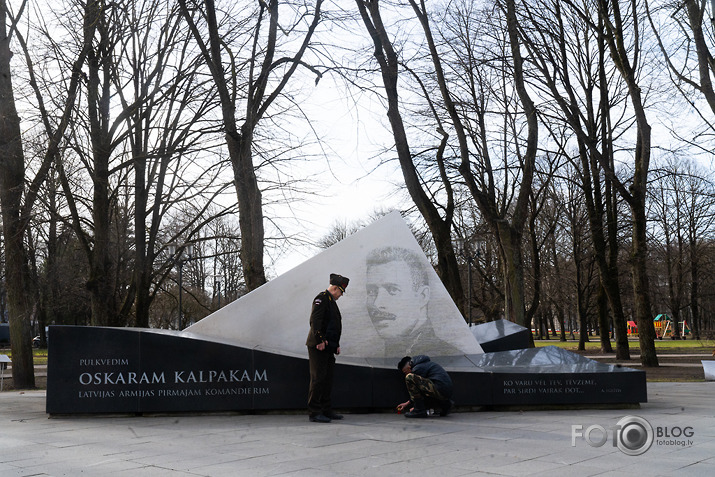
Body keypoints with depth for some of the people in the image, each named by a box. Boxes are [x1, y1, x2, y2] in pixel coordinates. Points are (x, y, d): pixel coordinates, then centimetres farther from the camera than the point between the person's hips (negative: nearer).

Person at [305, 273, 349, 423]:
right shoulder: (321, 298, -8)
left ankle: (326, 410, 18)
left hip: (328, 348, 10)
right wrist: (320, 340, -22)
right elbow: (315, 320, -19)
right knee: (318, 378, -8)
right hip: (319, 347, -10)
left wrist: (337, 345, 19)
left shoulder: (332, 301, 22)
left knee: (328, 379, 12)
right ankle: (314, 413, -4)